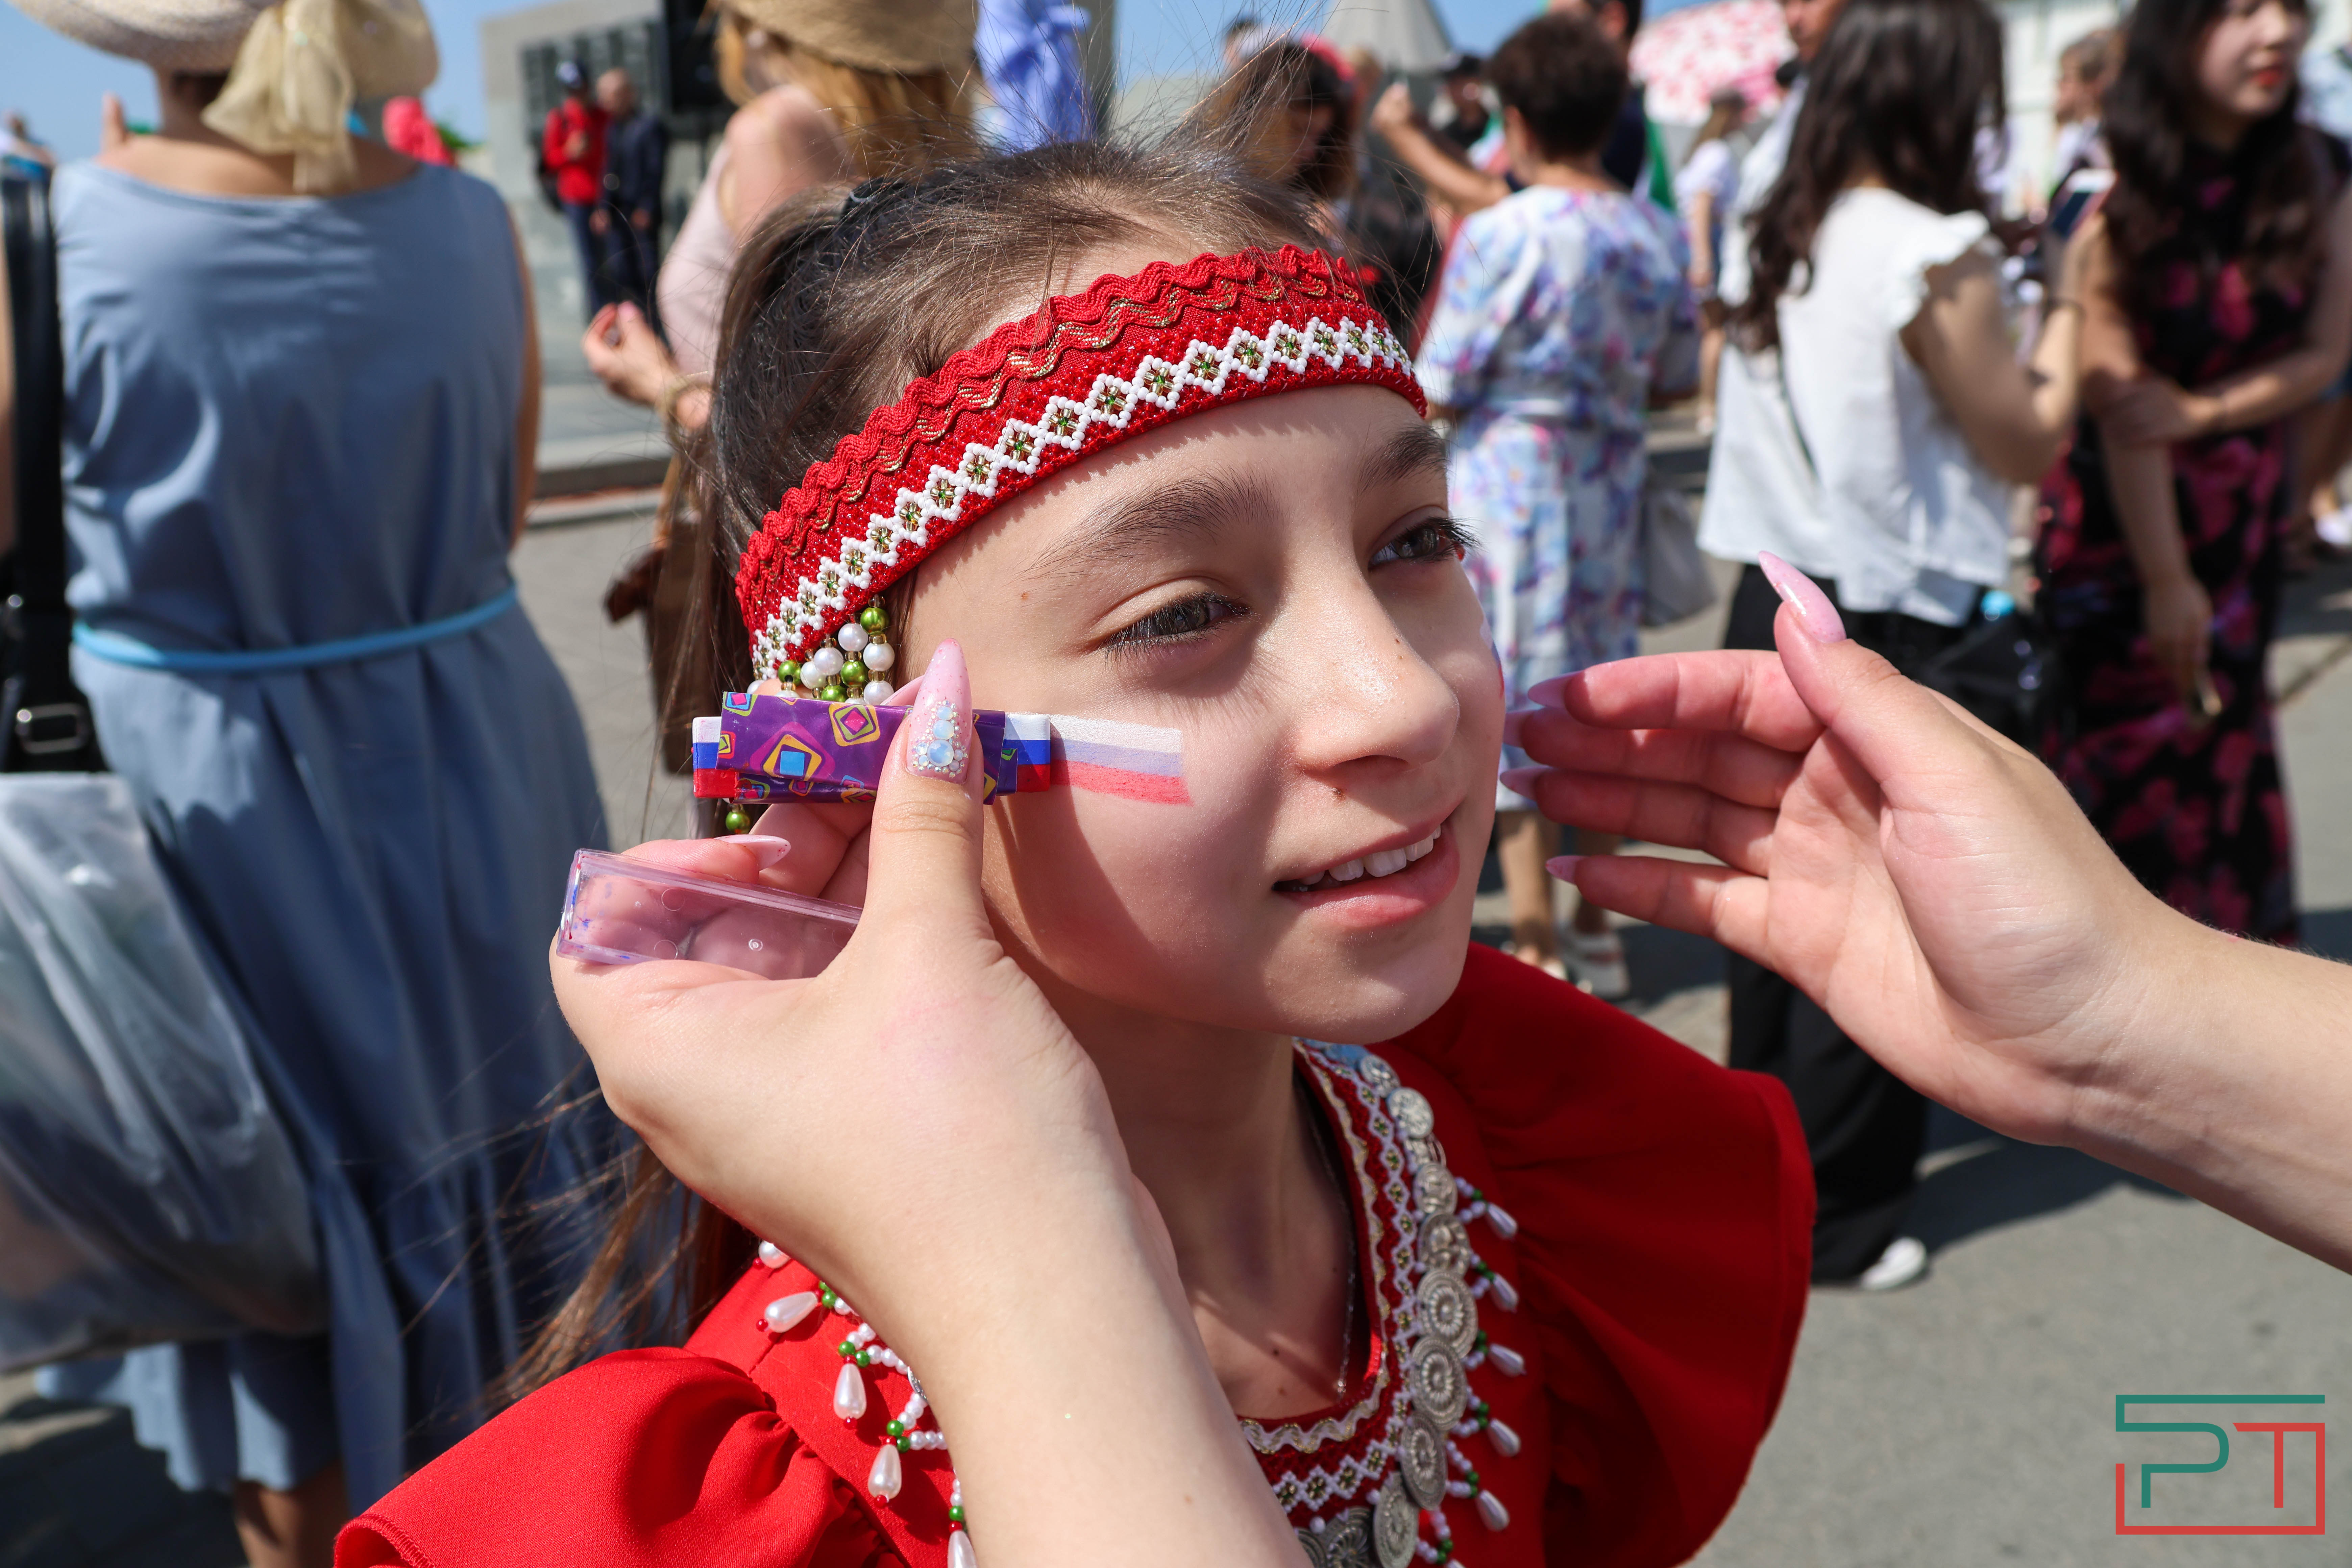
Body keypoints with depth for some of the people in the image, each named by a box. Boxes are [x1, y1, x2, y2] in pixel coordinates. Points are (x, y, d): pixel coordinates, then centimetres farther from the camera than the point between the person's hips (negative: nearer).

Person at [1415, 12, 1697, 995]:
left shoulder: (1500, 235, -16)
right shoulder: (1656, 234, 1)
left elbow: (1440, 386, -12)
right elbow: (1678, 373, 10)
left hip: (1505, 491, -6)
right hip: (1610, 496, 6)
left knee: (1509, 714, 3)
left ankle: (1534, 947, 8)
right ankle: (1599, 935, 25)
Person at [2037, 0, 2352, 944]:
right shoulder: (2113, 200, -17)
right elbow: (2117, 404, -16)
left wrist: (2201, 411, -20)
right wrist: (2165, 577, -15)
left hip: (2246, 515, 4)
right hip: (2117, 519, -4)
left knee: (2224, 733, 13)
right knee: (2127, 748, 5)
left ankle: (2221, 950, 29)